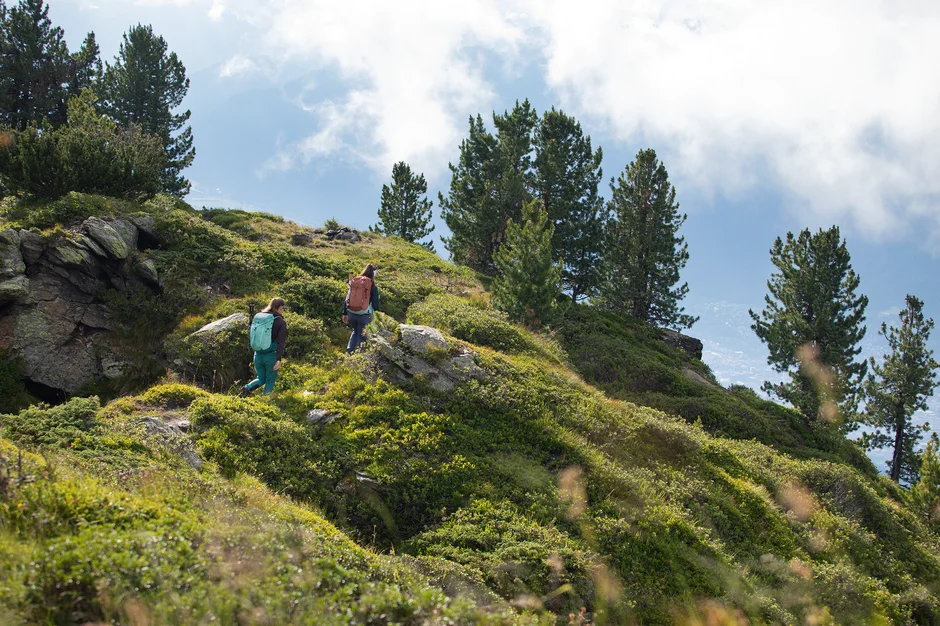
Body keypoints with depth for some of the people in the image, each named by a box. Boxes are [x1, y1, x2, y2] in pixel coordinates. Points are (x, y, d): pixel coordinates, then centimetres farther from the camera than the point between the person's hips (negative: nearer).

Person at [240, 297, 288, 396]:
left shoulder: (258, 317, 4)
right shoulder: (281, 322, -10)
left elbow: (253, 337, 12)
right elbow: (281, 342, -17)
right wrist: (279, 359, -22)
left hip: (258, 355, 4)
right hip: (271, 356, -4)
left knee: (261, 379, 20)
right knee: (270, 381, 12)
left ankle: (247, 388, -5)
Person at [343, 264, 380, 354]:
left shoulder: (353, 282, 3)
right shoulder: (373, 287, -7)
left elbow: (346, 299, 6)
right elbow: (375, 304, -7)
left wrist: (345, 314, 13)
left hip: (351, 314, 4)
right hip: (364, 316, -4)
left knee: (355, 331, 27)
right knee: (362, 336, 11)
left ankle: (349, 351, 17)